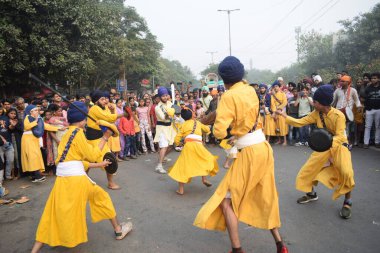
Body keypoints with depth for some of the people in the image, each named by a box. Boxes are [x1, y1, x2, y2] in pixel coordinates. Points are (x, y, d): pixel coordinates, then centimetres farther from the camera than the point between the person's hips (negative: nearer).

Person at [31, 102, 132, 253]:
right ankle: (118, 230, 28)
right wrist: (105, 137, 1)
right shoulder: (77, 132, -7)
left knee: (53, 215, 13)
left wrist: (98, 165, 27)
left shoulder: (67, 135, 19)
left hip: (62, 181, 7)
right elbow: (92, 155, -5)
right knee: (102, 197, 15)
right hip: (76, 179, -7)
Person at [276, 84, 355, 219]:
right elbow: (300, 122, -3)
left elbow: (340, 137, -31)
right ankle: (311, 194, 29)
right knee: (308, 168, 3)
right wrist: (285, 116, -10)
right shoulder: (316, 113, -8)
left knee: (346, 173, -28)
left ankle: (347, 202, -4)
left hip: (339, 146, -6)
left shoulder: (338, 115, -24)